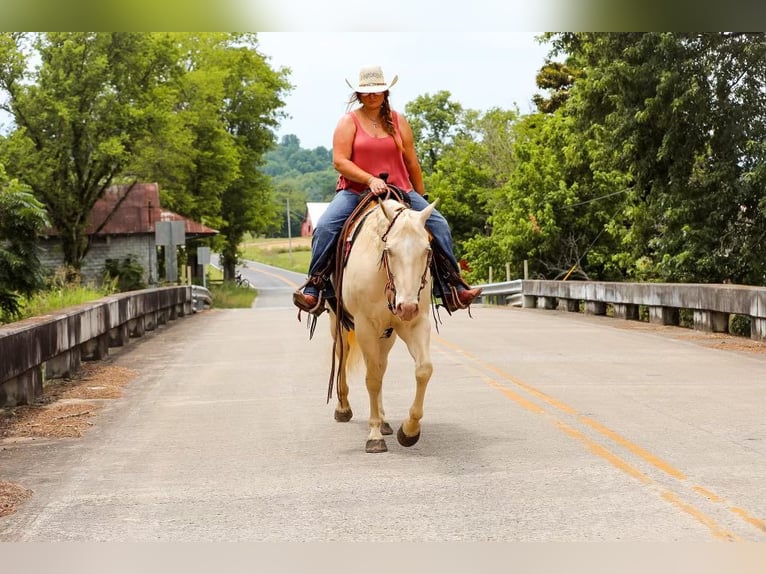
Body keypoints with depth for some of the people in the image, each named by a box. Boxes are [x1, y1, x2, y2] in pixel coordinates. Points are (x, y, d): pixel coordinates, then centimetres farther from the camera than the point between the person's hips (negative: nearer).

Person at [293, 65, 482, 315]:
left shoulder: (398, 121, 11)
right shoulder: (349, 121, 2)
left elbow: (411, 163, 16)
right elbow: (339, 161, -10)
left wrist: (422, 199, 18)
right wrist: (370, 180, -22)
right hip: (355, 191, -2)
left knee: (439, 224, -13)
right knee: (325, 227, -28)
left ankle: (453, 288, -7)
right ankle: (314, 287, -20)